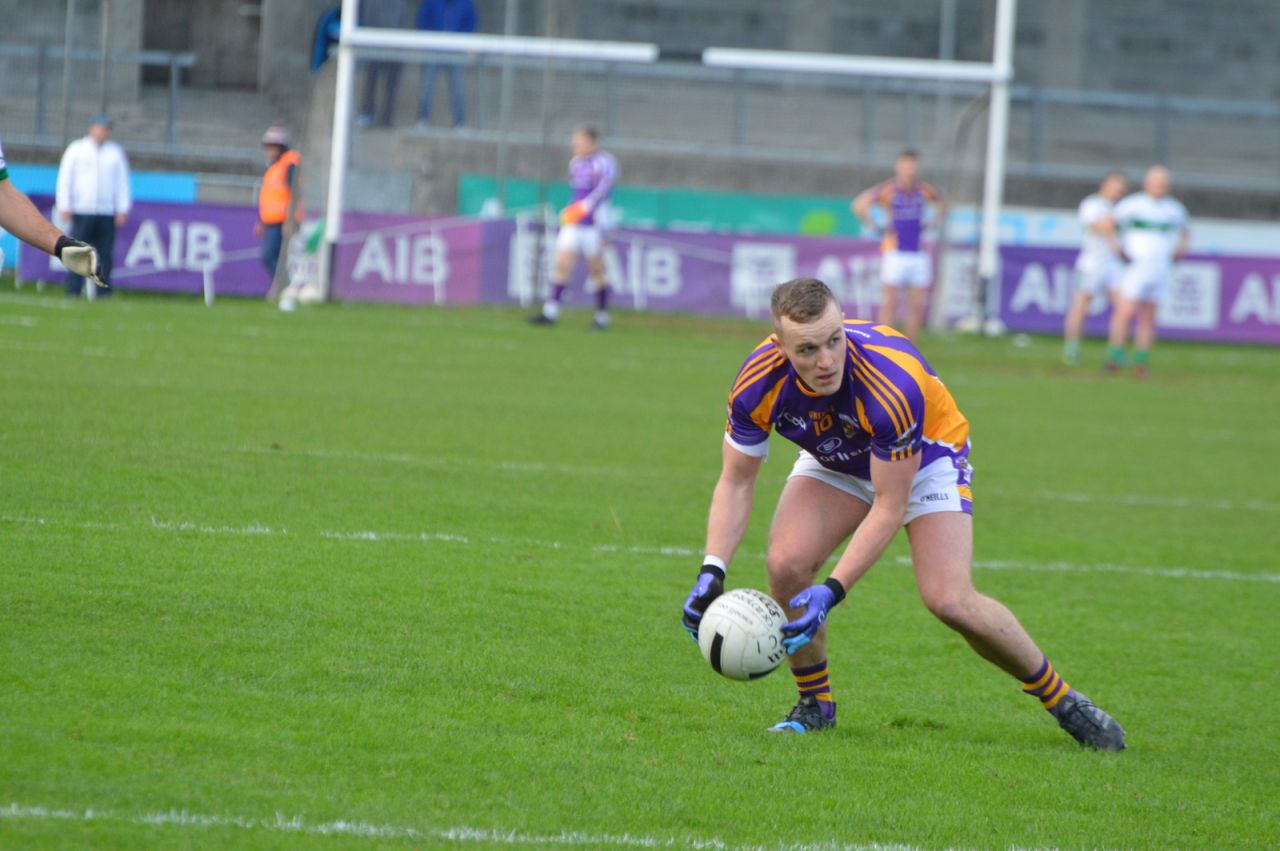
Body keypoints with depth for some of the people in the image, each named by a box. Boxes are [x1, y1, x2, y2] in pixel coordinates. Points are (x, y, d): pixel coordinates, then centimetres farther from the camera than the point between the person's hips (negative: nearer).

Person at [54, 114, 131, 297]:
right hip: (82, 211, -2)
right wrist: (65, 207, -3)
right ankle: (73, 292, -6)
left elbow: (122, 181, 14)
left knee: (105, 256, -2)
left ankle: (104, 293, 1)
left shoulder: (116, 152, 13)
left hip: (107, 214, 2)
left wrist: (123, 210, 5)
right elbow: (65, 179, 6)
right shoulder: (76, 150, 7)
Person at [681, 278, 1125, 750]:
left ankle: (1060, 698, 2)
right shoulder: (758, 383, -29)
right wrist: (712, 572, -29)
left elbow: (889, 507, -33)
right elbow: (736, 482, -16)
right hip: (834, 461, 4)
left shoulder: (891, 384, -41)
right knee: (785, 563, -21)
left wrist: (832, 591, -38)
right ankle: (815, 703, 2)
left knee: (949, 600, -20)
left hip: (926, 453, -4)